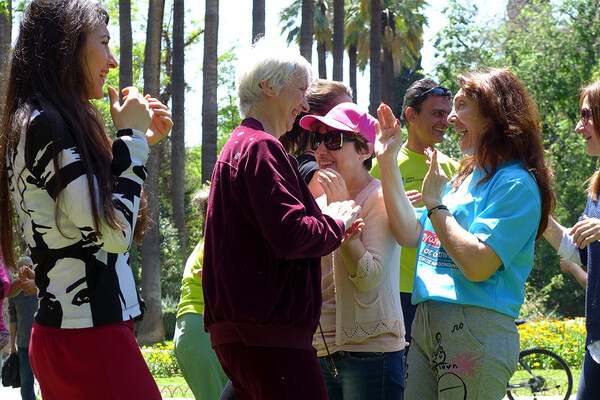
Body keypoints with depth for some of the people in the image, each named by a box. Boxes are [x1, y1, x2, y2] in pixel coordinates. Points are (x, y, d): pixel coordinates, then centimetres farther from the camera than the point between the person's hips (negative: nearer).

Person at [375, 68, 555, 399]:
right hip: (426, 323, 8)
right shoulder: (465, 177, 18)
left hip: (475, 331, -8)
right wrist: (387, 163, 16)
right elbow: (410, 235, 15)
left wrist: (435, 203, -11)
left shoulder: (516, 185, -9)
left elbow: (478, 265, -19)